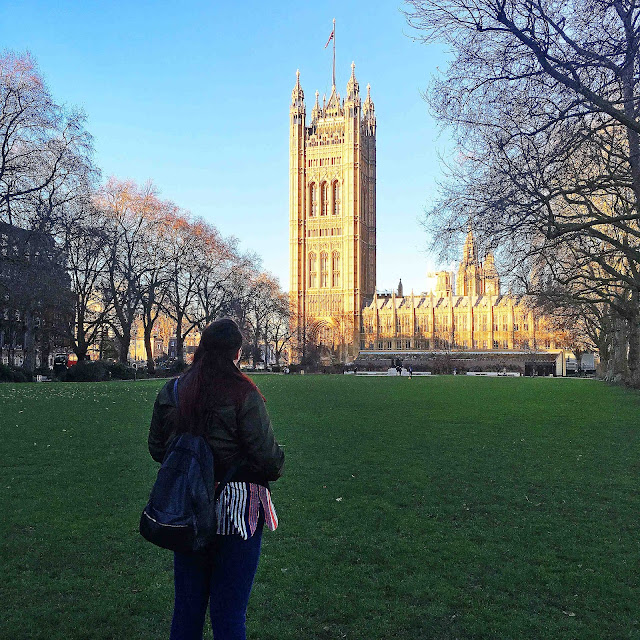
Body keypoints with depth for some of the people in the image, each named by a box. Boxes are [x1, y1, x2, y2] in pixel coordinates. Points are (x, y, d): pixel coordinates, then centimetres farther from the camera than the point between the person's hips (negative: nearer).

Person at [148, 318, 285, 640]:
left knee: (187, 604, 22)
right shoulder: (243, 394, -17)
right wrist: (277, 464, 5)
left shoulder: (170, 392, -2)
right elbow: (267, 457, -17)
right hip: (237, 511, -4)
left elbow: (157, 449, 8)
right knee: (228, 612, 10)